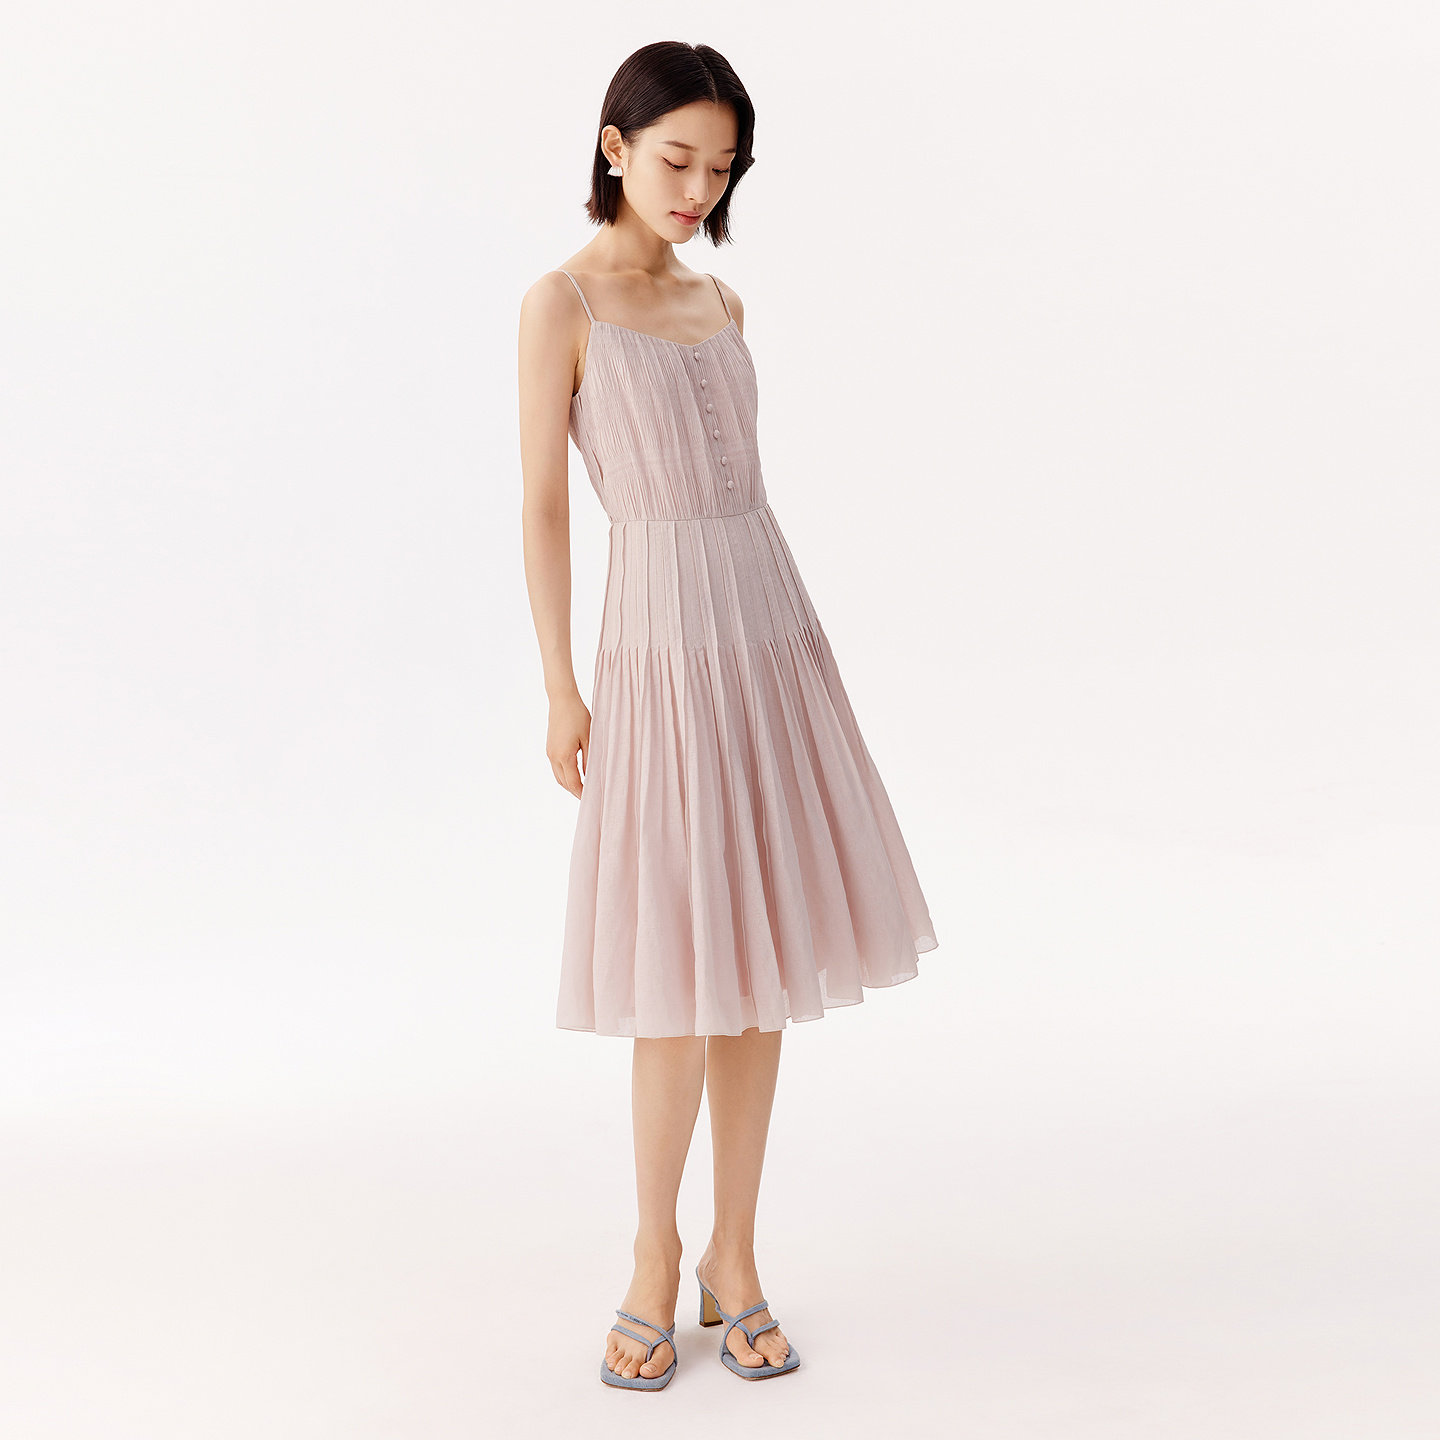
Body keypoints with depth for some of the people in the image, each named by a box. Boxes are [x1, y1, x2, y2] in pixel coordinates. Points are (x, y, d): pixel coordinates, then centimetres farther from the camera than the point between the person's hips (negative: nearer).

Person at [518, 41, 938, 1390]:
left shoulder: (721, 306, 15)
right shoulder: (560, 304, -2)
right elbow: (543, 504, -4)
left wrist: (772, 648, 16)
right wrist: (561, 691, -8)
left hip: (770, 630, 6)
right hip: (662, 641, -6)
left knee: (767, 953, 6)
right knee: (685, 968, -4)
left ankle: (735, 1257, 19)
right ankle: (657, 1249, 18)